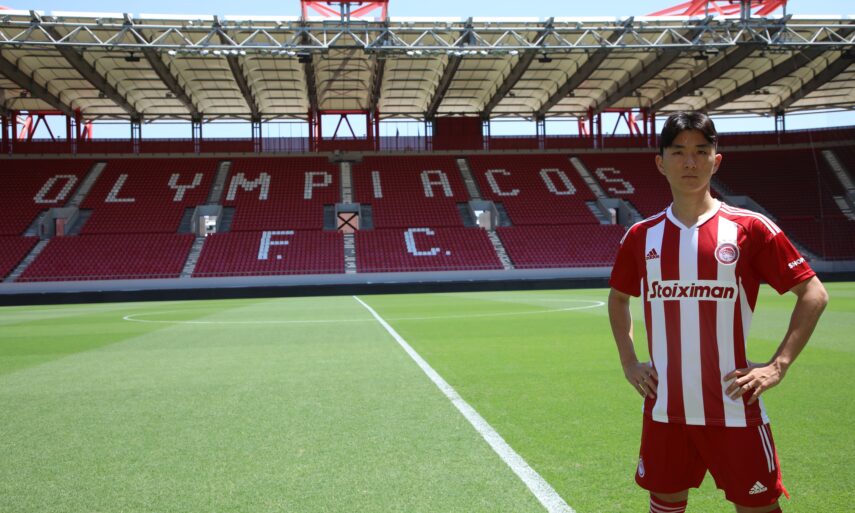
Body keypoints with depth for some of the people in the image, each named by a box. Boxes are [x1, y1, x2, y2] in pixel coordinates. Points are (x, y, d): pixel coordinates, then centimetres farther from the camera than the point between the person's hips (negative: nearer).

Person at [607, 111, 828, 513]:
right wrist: (628, 362, 11)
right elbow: (618, 297, 21)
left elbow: (813, 293, 0)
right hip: (664, 409, 3)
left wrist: (778, 366, -7)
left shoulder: (749, 228, -5)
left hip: (734, 408, -3)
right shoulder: (642, 235, 5)